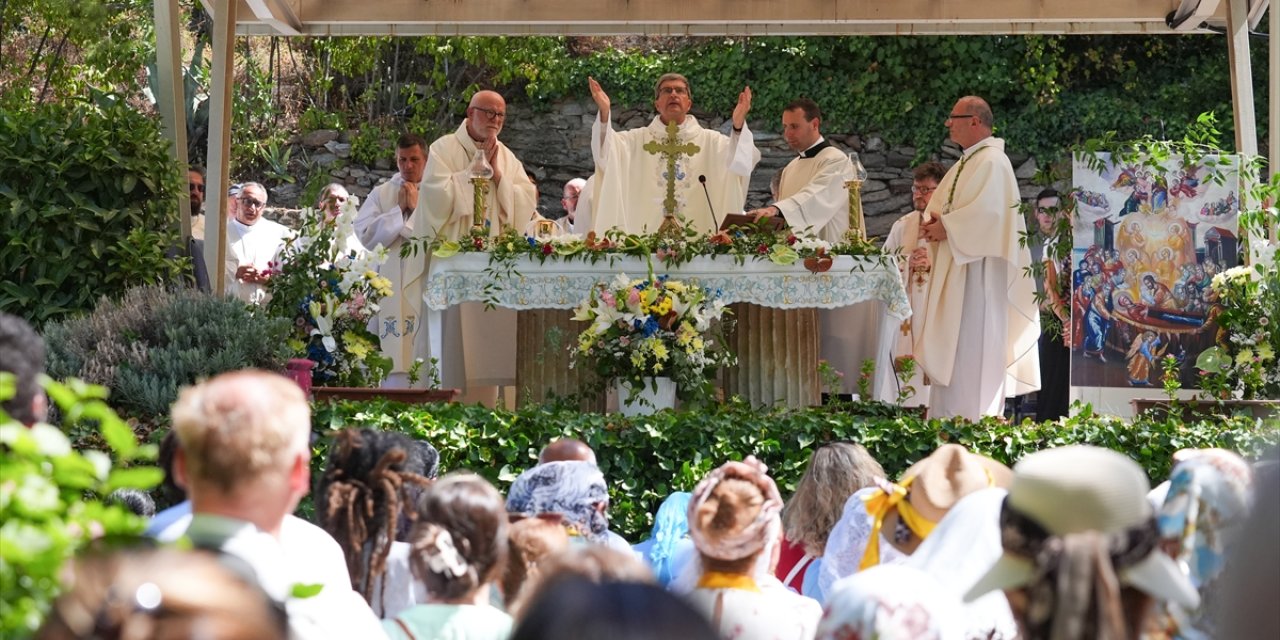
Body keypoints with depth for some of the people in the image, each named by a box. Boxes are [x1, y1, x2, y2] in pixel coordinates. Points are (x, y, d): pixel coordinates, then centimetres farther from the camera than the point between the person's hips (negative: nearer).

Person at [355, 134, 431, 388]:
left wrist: (416, 206, -3)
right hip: (391, 289, 1)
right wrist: (399, 209, -3)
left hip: (427, 285, -1)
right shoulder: (381, 194, 12)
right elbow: (366, 235, 0)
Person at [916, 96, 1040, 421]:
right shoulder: (964, 164, 19)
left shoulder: (992, 162, -12)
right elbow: (938, 205, 20)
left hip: (976, 270, -10)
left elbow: (987, 211, -24)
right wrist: (932, 222, -2)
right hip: (953, 272, 10)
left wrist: (946, 227, -15)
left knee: (970, 348, -10)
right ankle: (946, 418, 10)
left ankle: (970, 419, -9)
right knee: (949, 351, 9)